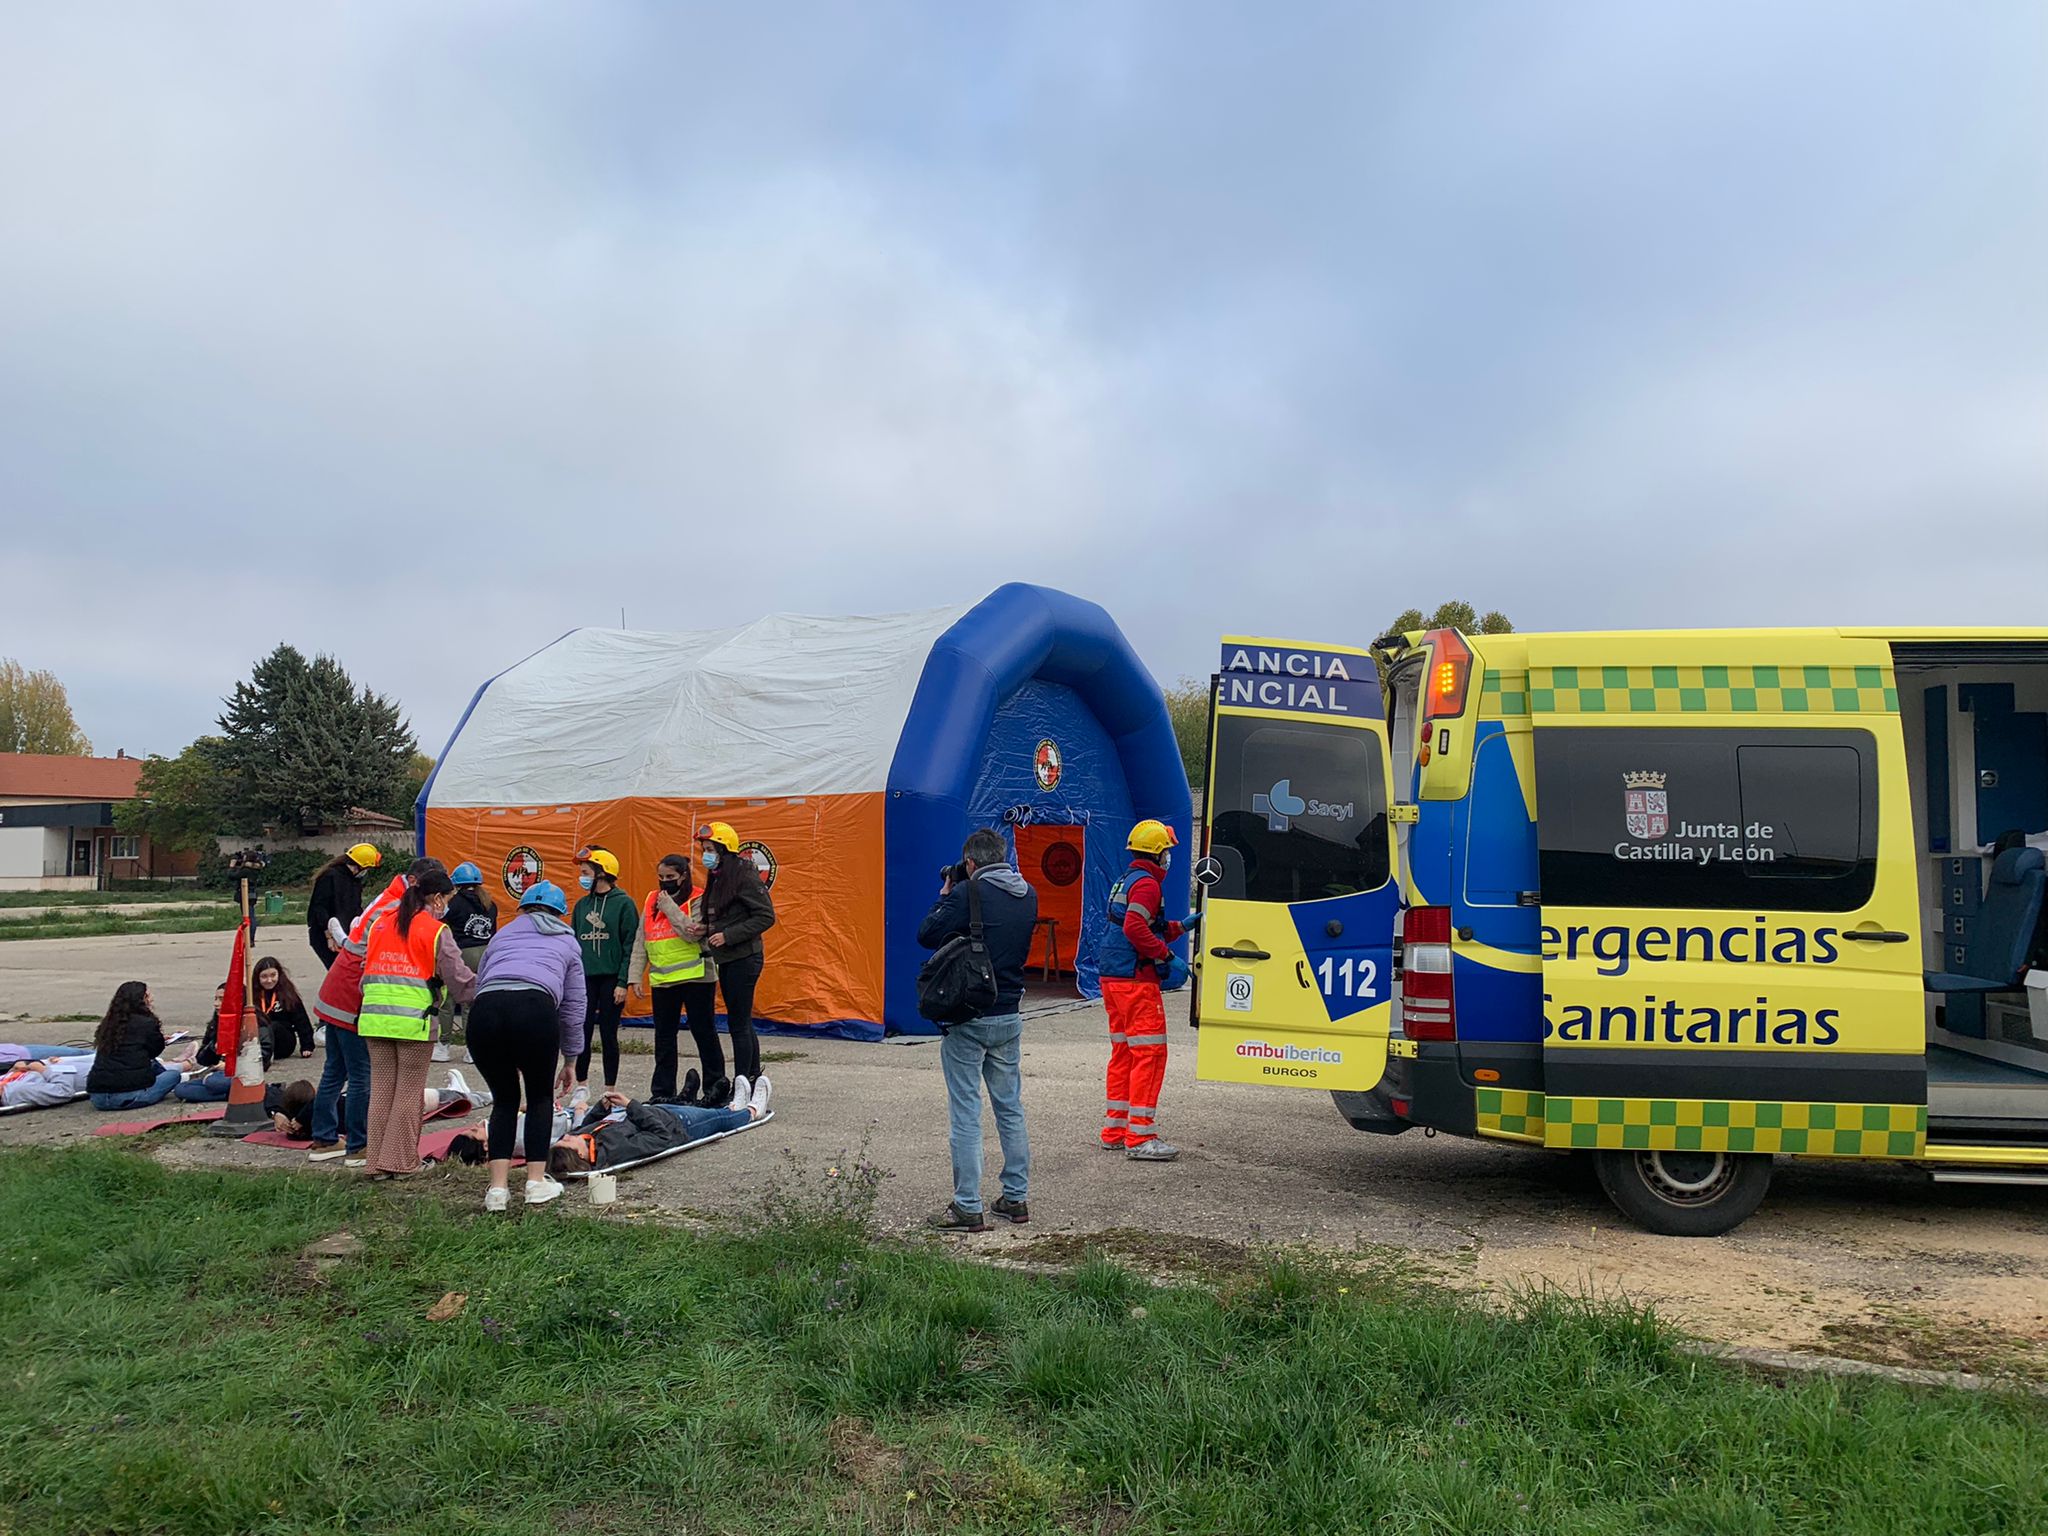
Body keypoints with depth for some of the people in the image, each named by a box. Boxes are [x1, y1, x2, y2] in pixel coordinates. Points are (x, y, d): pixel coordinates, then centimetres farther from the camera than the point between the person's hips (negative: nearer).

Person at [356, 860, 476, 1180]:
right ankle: (401, 1162, 9)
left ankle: (376, 1162, 16)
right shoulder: (436, 930, -2)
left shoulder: (380, 924, 14)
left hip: (374, 1017, 5)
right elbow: (459, 978, -1)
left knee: (380, 1090, 12)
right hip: (414, 1019, -5)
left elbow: (366, 969, 19)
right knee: (409, 1092, 5)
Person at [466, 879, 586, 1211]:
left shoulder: (503, 935, 35)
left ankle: (498, 1188, 14)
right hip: (535, 1008, -2)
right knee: (540, 1097, 21)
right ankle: (536, 1182, 17)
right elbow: (574, 1005, 27)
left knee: (504, 1098, 22)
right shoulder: (567, 941, 29)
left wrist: (506, 1059, 42)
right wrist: (570, 1061, 37)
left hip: (484, 1011, 2)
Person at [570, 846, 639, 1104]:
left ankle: (610, 1090, 13)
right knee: (582, 1032, 2)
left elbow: (630, 946, -8)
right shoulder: (582, 904, 10)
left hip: (611, 978, -4)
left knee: (608, 1033, 2)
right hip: (584, 978, 4)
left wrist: (623, 982, -13)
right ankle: (581, 1085, 18)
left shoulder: (623, 903, -5)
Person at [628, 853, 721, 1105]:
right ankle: (662, 1091, 18)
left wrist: (669, 907, -17)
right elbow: (640, 942, 11)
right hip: (661, 980, 5)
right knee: (664, 1037, 10)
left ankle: (717, 1088, 12)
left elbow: (692, 933, -20)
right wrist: (635, 975, 4)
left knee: (704, 1032, 2)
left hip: (695, 977, -5)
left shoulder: (697, 901, -5)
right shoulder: (652, 900, 11)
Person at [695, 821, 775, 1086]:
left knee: (738, 1025, -4)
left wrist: (727, 935, -20)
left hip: (744, 959, -9)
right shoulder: (717, 879, 13)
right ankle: (754, 1078, 26)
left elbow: (766, 917, -17)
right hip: (727, 960, 9)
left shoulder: (745, 877, -14)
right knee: (742, 1023, 16)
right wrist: (704, 929, 1)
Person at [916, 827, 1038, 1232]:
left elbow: (927, 934, -11)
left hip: (967, 1019, -6)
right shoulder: (1028, 895, 5)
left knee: (965, 1114, 0)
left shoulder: (968, 893, -15)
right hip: (1009, 1018, 6)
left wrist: (944, 896, 4)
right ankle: (1016, 1198, 22)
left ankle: (967, 1208, 2)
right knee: (1010, 1109, 16)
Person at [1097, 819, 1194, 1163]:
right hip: (1136, 980, -10)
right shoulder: (1146, 884, -12)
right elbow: (1135, 929, -25)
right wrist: (1167, 956, -19)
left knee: (1123, 1052, 15)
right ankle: (1141, 1138, -8)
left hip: (1112, 979, 11)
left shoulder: (1125, 882, 20)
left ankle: (1115, 1130, 20)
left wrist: (1180, 927, 23)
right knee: (1150, 1053, -8)